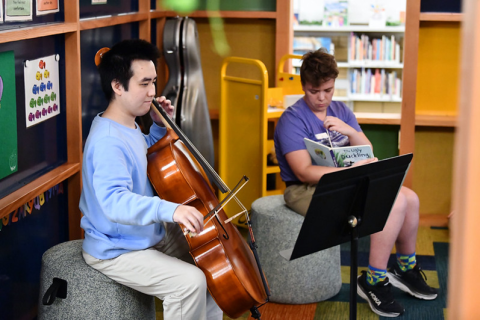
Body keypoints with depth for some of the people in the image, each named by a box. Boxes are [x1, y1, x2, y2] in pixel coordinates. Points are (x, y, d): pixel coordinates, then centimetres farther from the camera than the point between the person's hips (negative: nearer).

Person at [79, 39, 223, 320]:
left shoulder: (130, 128, 4)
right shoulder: (107, 141, -27)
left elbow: (153, 158, 26)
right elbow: (114, 201, -41)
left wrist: (160, 127, 8)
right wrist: (169, 209, -54)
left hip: (151, 235, 10)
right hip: (116, 252, -10)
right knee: (190, 282, -25)